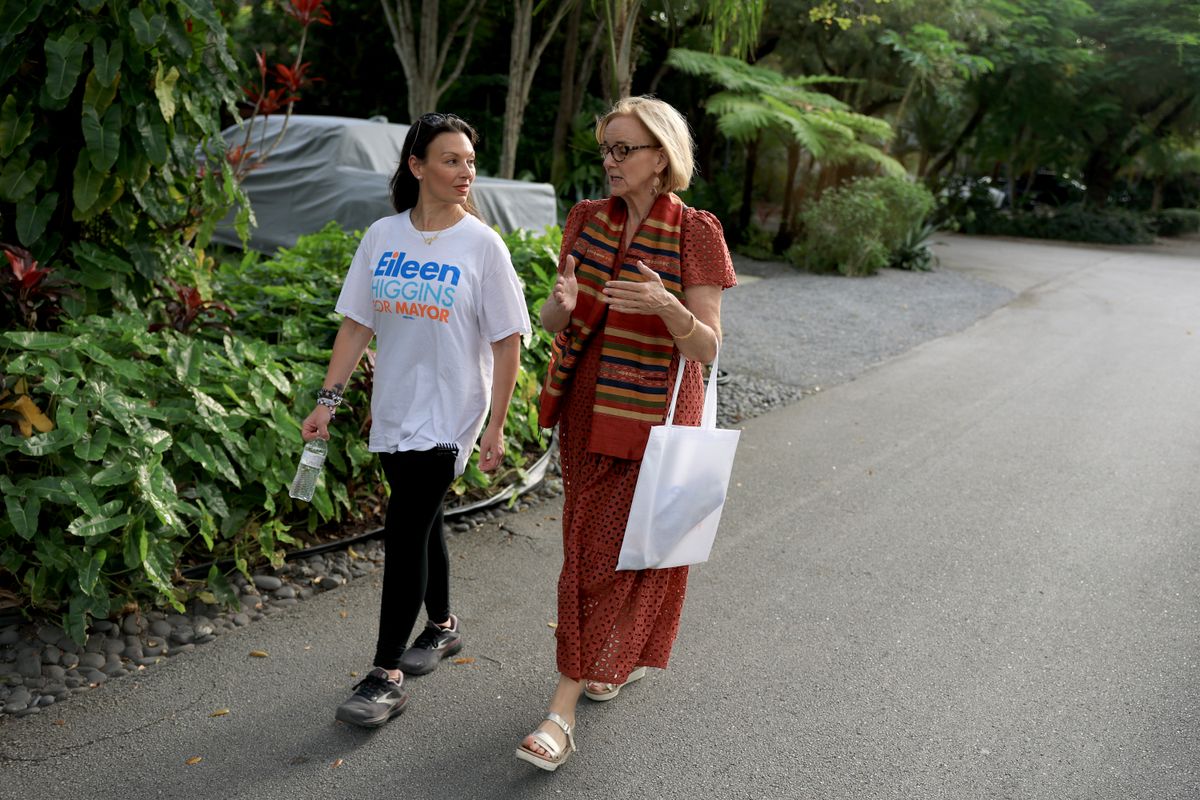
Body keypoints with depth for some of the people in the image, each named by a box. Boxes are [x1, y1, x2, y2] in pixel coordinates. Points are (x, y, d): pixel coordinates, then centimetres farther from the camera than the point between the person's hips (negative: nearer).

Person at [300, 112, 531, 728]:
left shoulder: (482, 245, -8)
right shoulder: (382, 237, 3)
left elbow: (507, 342, -7)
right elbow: (356, 325, 7)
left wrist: (496, 426, -9)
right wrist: (328, 400, 1)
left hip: (448, 415, -4)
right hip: (393, 411, 4)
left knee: (404, 533, -8)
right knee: (421, 523, 17)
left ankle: (387, 676, 2)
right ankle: (442, 627, 39)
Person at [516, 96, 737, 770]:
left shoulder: (697, 234, -11)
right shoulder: (587, 219, 4)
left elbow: (707, 347, -13)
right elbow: (555, 323, 5)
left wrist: (665, 304, -33)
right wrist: (560, 304, -19)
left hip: (654, 412, -5)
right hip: (586, 406, 5)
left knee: (621, 548, -2)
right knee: (588, 545, 13)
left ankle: (564, 707, 6)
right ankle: (622, 654, 36)